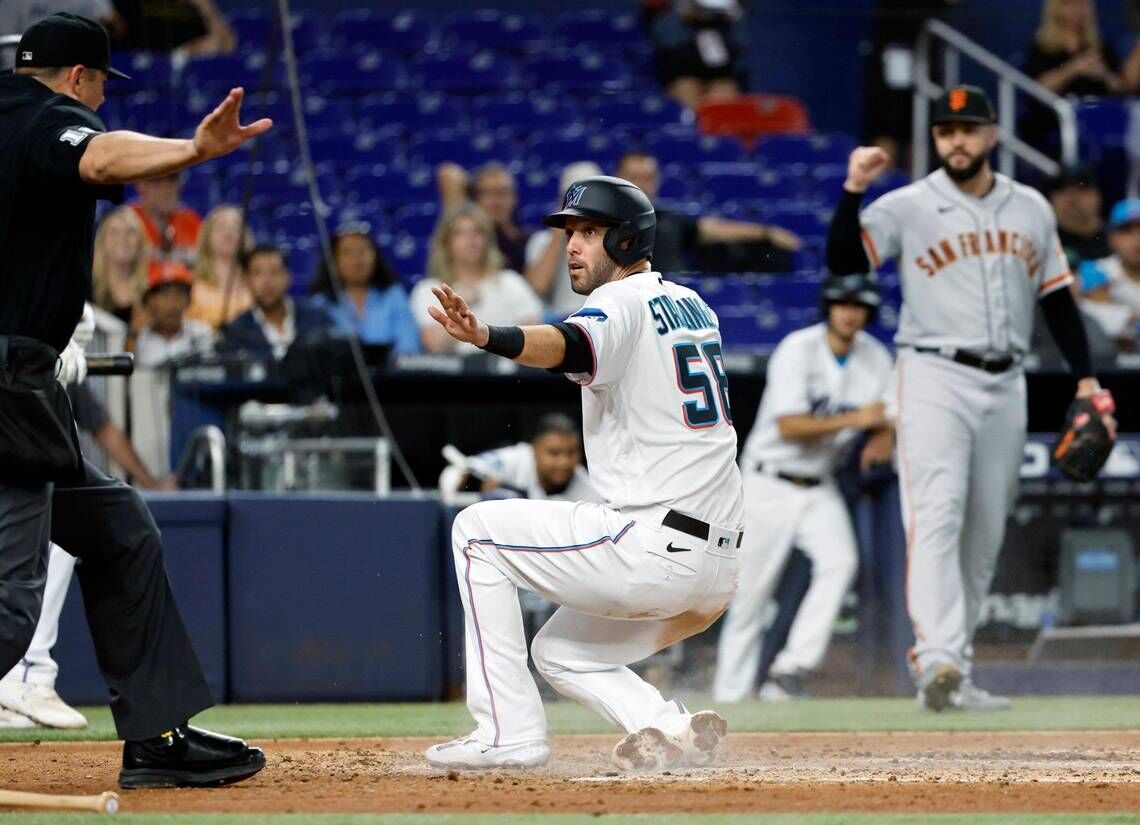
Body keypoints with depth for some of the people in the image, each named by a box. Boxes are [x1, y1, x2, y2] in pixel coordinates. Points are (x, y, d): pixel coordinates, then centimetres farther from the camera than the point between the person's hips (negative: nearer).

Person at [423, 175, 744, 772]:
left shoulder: (622, 303, -8)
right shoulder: (692, 307, 19)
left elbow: (569, 346, -31)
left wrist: (487, 337, -49)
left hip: (652, 548, -9)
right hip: (718, 570, 9)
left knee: (477, 531, 1)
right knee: (560, 652, 25)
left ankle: (511, 731, -4)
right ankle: (672, 730, -1)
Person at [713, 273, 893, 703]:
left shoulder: (875, 358, 0)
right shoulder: (797, 350, -16)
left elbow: (885, 422, 3)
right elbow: (789, 426, -24)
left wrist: (882, 441, -22)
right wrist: (854, 420, -33)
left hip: (820, 489, 4)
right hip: (769, 486, -4)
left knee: (840, 561, -23)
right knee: (750, 594, -2)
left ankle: (789, 673, -23)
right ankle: (729, 696, 12)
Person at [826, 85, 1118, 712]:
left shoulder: (1031, 210, 12)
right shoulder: (906, 208, -1)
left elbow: (1056, 298, 16)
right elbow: (843, 259, -14)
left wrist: (1085, 377, 10)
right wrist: (853, 189, -25)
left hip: (1005, 386, 5)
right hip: (934, 378, -5)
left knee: (984, 533, 6)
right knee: (937, 518, -18)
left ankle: (953, 671, 13)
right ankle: (938, 661, -30)